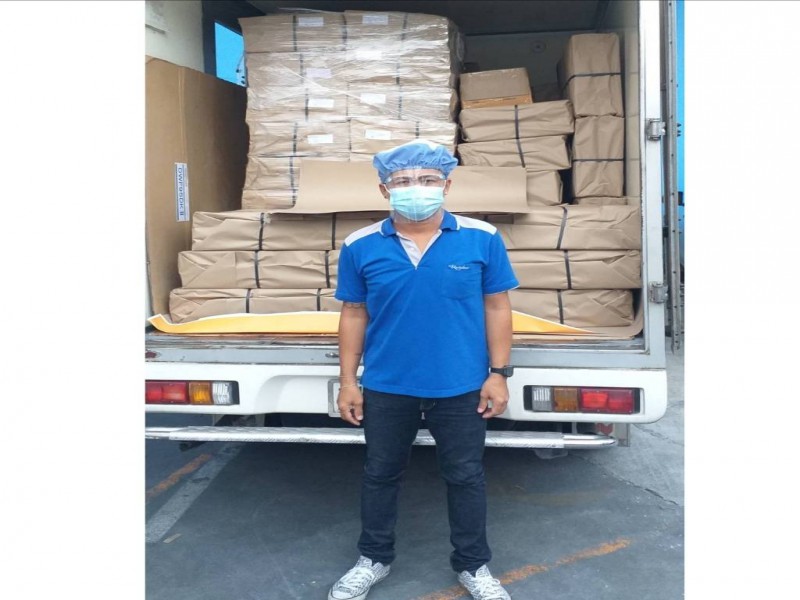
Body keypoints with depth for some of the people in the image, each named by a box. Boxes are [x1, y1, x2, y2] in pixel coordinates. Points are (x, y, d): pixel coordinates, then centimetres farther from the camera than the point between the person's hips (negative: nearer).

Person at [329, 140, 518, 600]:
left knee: (466, 477, 14)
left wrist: (499, 374, -4)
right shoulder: (361, 247, -4)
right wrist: (348, 381, 2)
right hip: (386, 388, 1)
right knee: (381, 474, 17)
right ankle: (374, 559, 39)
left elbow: (497, 308, -1)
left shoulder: (482, 238, -6)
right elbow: (353, 315, 3)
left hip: (461, 388, -1)